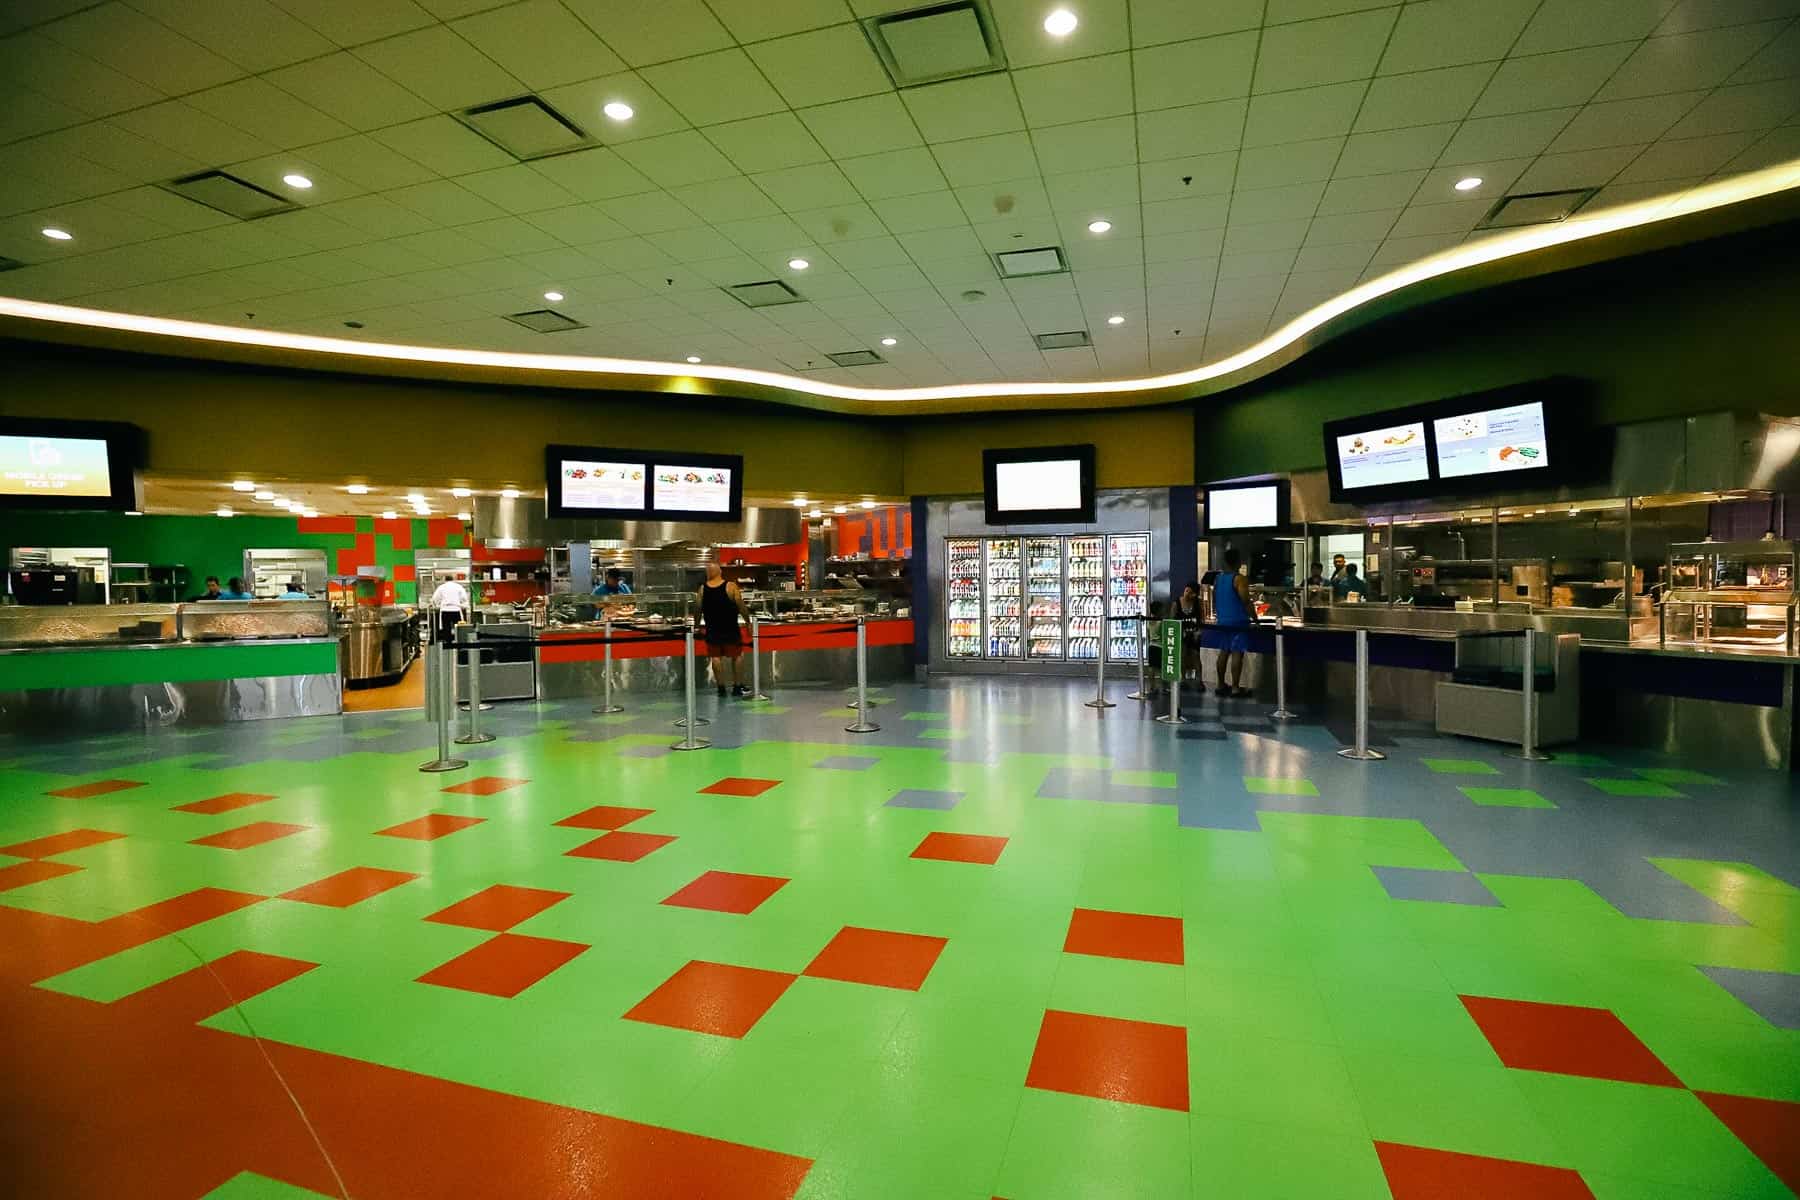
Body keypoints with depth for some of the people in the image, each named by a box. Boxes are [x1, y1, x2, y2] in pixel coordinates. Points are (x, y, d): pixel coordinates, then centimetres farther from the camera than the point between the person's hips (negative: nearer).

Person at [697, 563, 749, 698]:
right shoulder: (731, 587, -11)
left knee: (716, 657, 10)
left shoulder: (702, 589, -4)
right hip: (731, 629, -2)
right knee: (737, 656, 11)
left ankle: (721, 688, 12)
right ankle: (737, 687, 15)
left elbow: (699, 610, 3)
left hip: (712, 630, 2)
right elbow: (741, 608, -9)